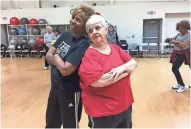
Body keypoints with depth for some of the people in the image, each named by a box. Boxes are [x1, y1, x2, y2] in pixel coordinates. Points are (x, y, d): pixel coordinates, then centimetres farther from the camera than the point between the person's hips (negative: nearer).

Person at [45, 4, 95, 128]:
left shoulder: (83, 44, -24)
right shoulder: (65, 35, 0)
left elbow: (65, 70, -28)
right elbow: (48, 55, 2)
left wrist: (55, 56, -10)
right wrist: (60, 62, -16)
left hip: (70, 92, -8)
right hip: (55, 87, 8)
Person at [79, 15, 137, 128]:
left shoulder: (115, 48, 5)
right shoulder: (89, 55, -16)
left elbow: (133, 63, 5)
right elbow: (99, 81, -27)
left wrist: (122, 68, -18)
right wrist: (127, 70, -16)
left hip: (125, 104, 7)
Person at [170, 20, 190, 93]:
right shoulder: (179, 34, 8)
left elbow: (184, 45, -28)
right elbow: (171, 41, 8)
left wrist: (176, 42, -13)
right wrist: (177, 42, -12)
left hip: (183, 53, -8)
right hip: (176, 52, 8)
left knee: (175, 68, -15)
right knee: (175, 68, 12)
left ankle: (182, 86, -1)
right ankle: (179, 84, 30)